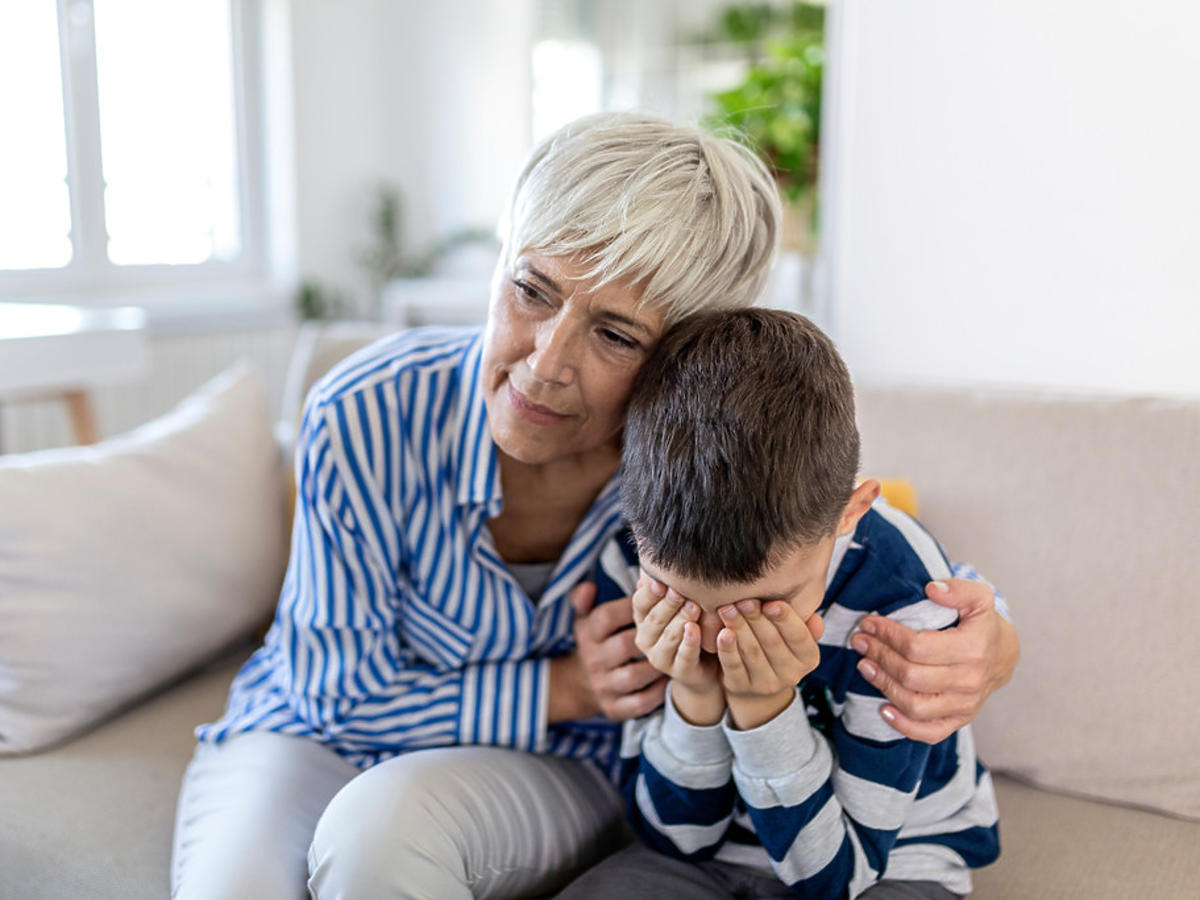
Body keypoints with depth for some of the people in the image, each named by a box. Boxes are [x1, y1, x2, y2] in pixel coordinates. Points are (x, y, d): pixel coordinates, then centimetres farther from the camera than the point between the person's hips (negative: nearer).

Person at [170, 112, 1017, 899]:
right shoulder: (366, 419, -26)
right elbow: (337, 693, -15)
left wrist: (986, 638, -30)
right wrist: (565, 689, -25)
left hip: (557, 767, 1)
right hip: (325, 732, 0)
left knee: (387, 819, -32)